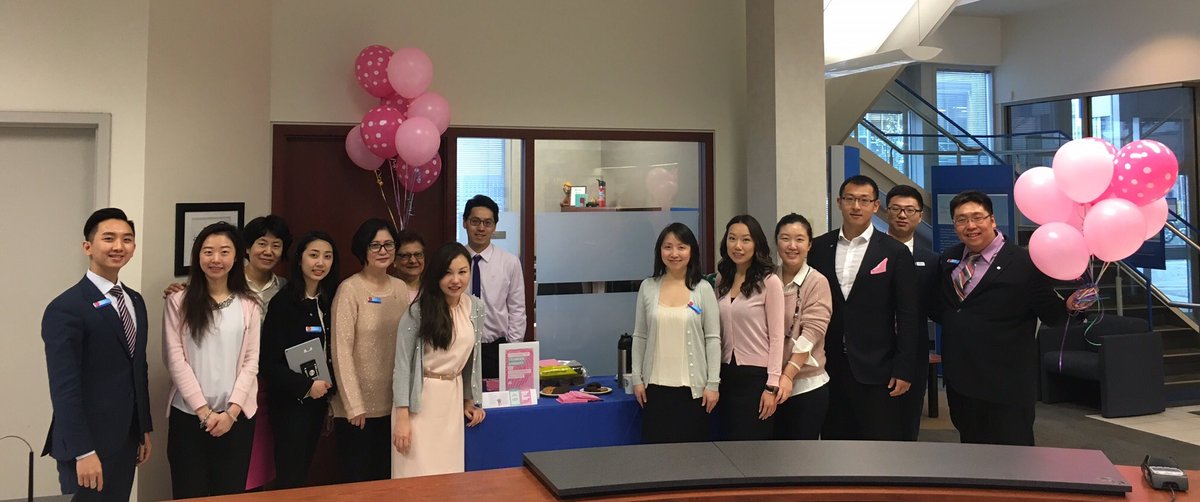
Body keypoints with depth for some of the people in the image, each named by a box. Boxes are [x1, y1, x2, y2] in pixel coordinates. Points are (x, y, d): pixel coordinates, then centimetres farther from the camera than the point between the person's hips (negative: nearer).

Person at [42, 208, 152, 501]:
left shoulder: (135, 301, 10)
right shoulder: (65, 308, -14)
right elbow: (64, 387, -18)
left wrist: (145, 429, 14)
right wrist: (83, 452, -21)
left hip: (126, 439, 7)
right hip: (88, 443, -7)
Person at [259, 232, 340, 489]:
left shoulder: (328, 301, 5)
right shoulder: (283, 302, -14)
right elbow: (268, 362, -16)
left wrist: (328, 391, 3)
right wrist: (306, 386, -18)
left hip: (318, 400, 6)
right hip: (290, 403, -6)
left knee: (303, 473, 15)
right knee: (289, 478, 0)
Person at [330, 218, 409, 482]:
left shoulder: (401, 288, 6)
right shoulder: (349, 289, -11)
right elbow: (341, 351, -13)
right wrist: (354, 405, -15)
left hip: (394, 403, 5)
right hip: (358, 405, -5)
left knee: (387, 478, 15)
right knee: (357, 481, 6)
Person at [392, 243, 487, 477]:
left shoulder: (476, 308, 3)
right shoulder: (418, 310, -12)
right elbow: (402, 364, -10)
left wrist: (470, 399, 17)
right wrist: (402, 417, -14)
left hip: (453, 398, 4)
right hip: (420, 399, -4)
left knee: (449, 473, 8)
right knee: (419, 476, -2)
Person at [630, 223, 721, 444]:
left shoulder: (703, 289, -2)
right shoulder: (648, 287, 3)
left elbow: (713, 339, -2)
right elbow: (639, 337, 7)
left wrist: (713, 383, -5)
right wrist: (636, 378, 3)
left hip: (693, 386, -1)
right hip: (655, 385, 2)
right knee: (654, 444, 5)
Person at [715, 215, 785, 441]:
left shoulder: (769, 281, -9)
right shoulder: (722, 280, 9)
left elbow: (776, 337, -9)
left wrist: (772, 386, -13)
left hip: (757, 374, -5)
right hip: (727, 373, 5)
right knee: (731, 439, 10)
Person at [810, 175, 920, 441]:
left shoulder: (896, 253, 0)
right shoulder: (818, 248, 6)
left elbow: (908, 316, -1)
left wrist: (904, 370, -6)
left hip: (876, 370, -2)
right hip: (829, 369, 2)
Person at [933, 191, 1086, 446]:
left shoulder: (1024, 263, -10)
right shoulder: (948, 259, 7)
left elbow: (1050, 314, -7)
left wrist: (1069, 305, -24)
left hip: (1006, 386, -5)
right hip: (959, 381, 6)